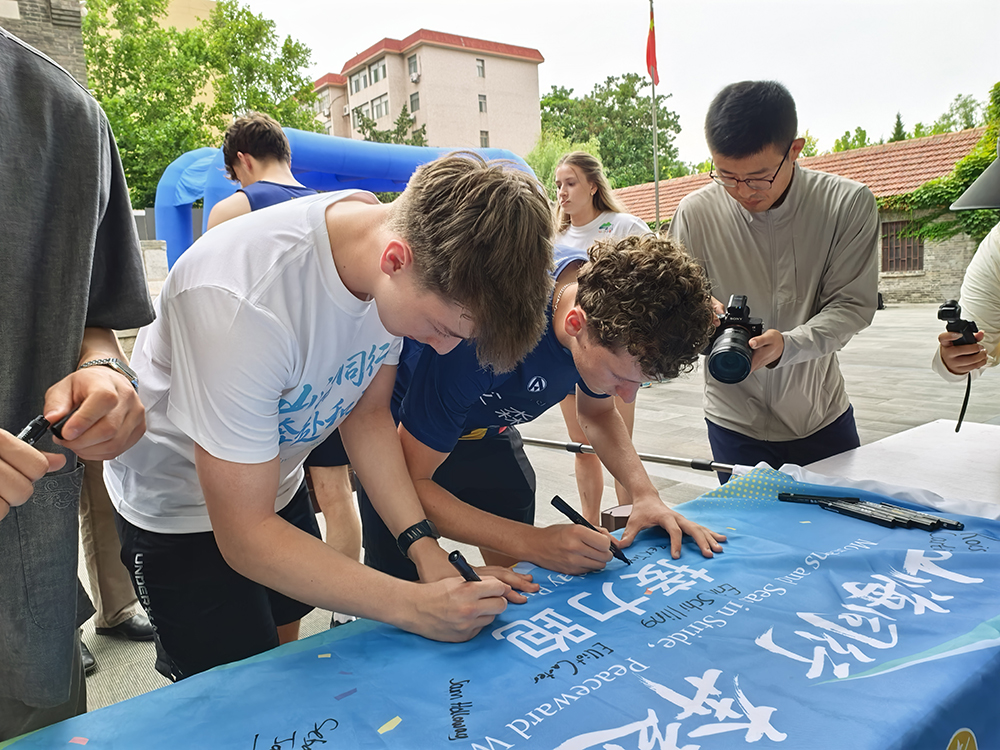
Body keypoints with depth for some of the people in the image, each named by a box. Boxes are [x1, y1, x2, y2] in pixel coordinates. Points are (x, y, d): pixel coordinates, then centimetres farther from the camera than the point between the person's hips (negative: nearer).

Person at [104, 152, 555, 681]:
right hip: (181, 509, -5)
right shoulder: (243, 300, -41)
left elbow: (367, 411, -6)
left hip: (277, 480, 6)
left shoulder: (437, 269, -20)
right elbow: (244, 536, -32)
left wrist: (426, 549, -15)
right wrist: (414, 607, -33)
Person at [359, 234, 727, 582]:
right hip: (405, 432, -5)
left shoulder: (611, 291, -20)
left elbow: (597, 413, -1)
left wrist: (645, 495, -17)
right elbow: (408, 482, -32)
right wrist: (535, 543, -40)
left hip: (486, 424, 5)